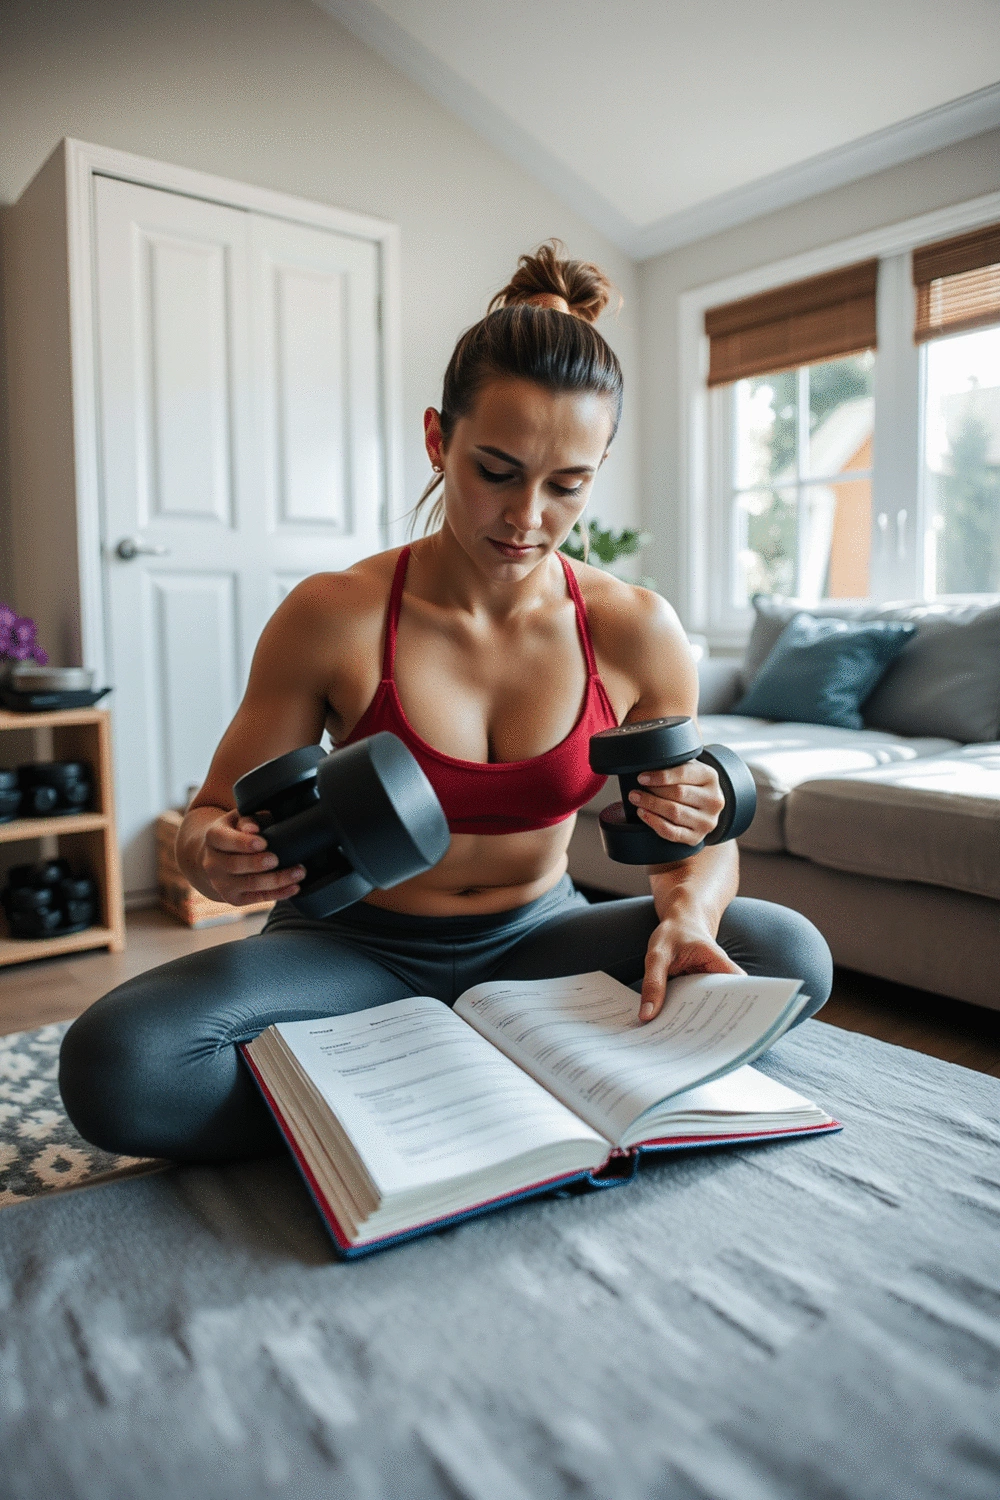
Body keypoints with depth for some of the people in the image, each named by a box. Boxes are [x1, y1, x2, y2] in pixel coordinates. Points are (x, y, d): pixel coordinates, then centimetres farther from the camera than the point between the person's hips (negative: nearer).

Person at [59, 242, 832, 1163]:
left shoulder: (637, 632, -8)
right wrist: (216, 860, -29)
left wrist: (686, 911, -22)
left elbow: (694, 841, 2)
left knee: (788, 956, -20)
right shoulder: (333, 617, -14)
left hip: (536, 939, 3)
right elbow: (212, 817, -4)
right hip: (358, 948, -2)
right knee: (114, 1062, -28)